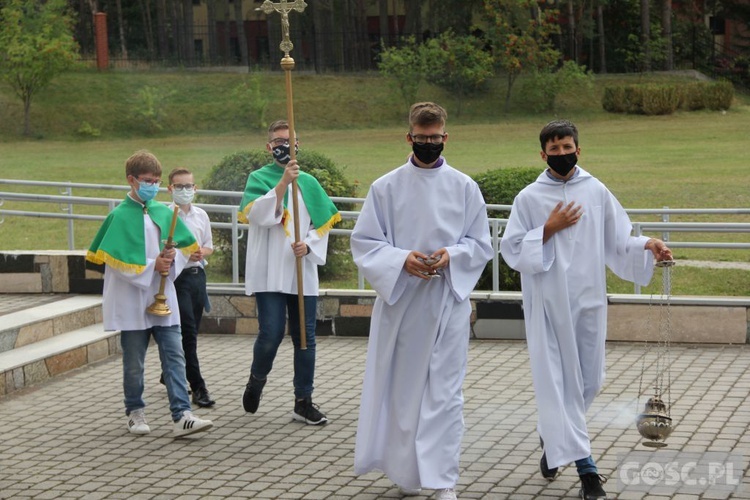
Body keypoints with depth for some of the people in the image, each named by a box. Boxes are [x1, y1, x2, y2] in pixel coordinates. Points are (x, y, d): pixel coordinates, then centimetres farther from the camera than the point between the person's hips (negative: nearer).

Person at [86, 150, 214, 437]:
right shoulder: (120, 216, -7)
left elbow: (186, 247, 12)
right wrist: (151, 266, -15)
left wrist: (172, 259, -9)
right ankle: (135, 412, 24)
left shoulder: (165, 213, 6)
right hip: (132, 300, -4)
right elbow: (115, 259, -13)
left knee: (174, 356, -4)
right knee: (134, 363, 8)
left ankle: (181, 415, -8)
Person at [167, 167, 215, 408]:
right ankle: (198, 387, -8)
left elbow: (209, 246, 17)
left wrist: (202, 253, -5)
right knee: (188, 332, -9)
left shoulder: (201, 215, 9)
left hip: (197, 274, 6)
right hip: (177, 277, -6)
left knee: (191, 331, 13)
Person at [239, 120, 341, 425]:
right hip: (268, 272, -4)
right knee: (271, 333, -12)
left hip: (302, 271, 4)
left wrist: (309, 245, -7)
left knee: (305, 337, 4)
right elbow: (256, 214, -16)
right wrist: (283, 183, -24)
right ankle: (256, 380, 17)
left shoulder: (308, 182, 12)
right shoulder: (259, 178, 2)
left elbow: (323, 224, 11)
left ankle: (303, 402, 13)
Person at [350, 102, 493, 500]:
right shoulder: (385, 187, 2)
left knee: (445, 391, -3)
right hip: (400, 301, 0)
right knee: (403, 389, 7)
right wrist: (401, 260, -16)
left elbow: (481, 245, 6)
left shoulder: (464, 187, 4)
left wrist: (452, 254, -14)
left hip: (448, 300, 0)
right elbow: (363, 243, 1)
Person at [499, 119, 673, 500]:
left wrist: (647, 246, -13)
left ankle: (554, 438, 36)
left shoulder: (597, 192, 4)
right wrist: (549, 230, -12)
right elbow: (512, 250, -2)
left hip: (588, 300, 2)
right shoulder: (529, 198, -1)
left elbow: (618, 242, 5)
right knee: (557, 380, -4)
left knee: (588, 380, 10)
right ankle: (583, 465, -1)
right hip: (548, 304, -2)